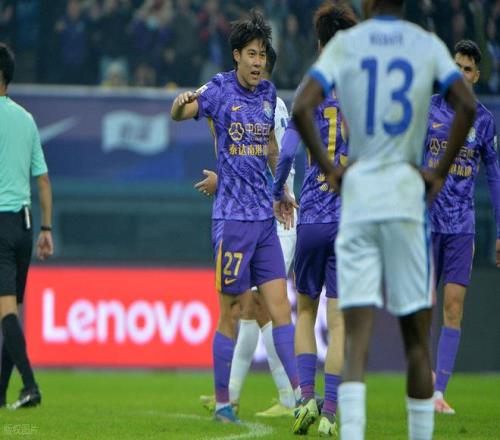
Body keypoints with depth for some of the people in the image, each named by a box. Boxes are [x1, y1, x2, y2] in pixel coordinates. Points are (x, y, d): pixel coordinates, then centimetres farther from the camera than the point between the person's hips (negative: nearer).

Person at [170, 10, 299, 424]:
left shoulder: (268, 92, 10)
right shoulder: (221, 88, -6)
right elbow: (182, 113, -19)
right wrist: (181, 104, -42)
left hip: (264, 216, 5)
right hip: (232, 218, -5)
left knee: (280, 306, 3)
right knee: (232, 312, -1)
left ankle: (300, 393, 3)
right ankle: (222, 402, 8)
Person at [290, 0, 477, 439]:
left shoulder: (344, 44, 4)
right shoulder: (428, 45, 4)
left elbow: (302, 109, -7)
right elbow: (467, 105, -9)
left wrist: (329, 169, 2)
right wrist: (440, 173, -1)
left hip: (357, 197, 0)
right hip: (407, 196, 0)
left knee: (357, 340, -4)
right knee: (417, 340, 7)